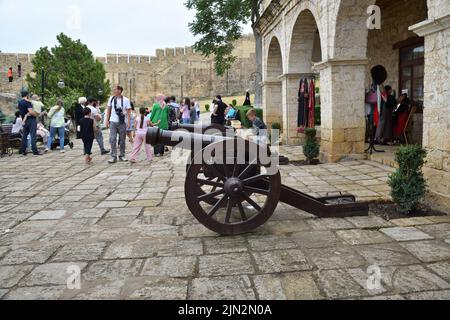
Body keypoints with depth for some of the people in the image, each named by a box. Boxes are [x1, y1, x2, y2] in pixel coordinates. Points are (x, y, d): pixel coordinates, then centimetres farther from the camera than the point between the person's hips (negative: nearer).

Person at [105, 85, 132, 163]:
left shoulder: (126, 100, -2)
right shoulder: (111, 99, 5)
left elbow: (128, 112, -1)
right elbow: (108, 110, 10)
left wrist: (128, 122, -9)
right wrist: (107, 120, 5)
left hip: (122, 122, -1)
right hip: (113, 122, 1)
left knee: (122, 139, 7)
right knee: (112, 139, -4)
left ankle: (122, 156, 19)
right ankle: (113, 157, -1)